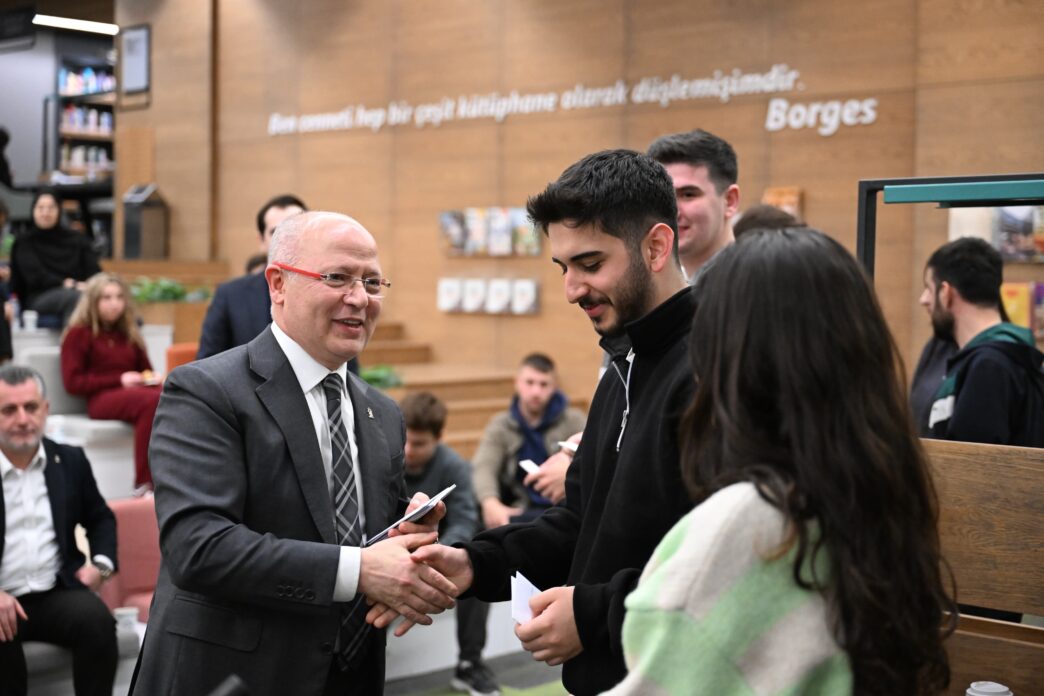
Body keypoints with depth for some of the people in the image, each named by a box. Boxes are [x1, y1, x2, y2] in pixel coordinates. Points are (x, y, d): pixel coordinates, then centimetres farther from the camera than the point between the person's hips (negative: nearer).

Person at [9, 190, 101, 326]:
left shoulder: (78, 240, 22)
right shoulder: (24, 243, 15)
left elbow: (94, 271, 9)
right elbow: (35, 276, -1)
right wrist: (63, 283, -18)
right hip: (39, 298, -2)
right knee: (74, 296, -38)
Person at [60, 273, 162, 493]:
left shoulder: (128, 334, 25)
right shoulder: (79, 334, 8)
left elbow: (145, 368, 34)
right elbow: (72, 383, -2)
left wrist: (153, 377, 7)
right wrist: (119, 380, -10)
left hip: (136, 392, 5)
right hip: (102, 397, -5)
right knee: (153, 401, -38)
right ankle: (145, 483, -37)